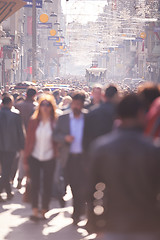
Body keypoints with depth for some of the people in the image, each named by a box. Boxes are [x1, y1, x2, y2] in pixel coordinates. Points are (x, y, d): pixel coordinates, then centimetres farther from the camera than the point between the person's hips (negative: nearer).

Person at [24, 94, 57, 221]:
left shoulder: (55, 122, -4)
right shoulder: (34, 121, 1)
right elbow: (28, 140, 4)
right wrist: (26, 160, 2)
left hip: (49, 158, -1)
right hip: (35, 157, 1)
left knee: (47, 185, 5)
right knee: (35, 185, -5)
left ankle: (44, 210, 17)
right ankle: (35, 211, -2)